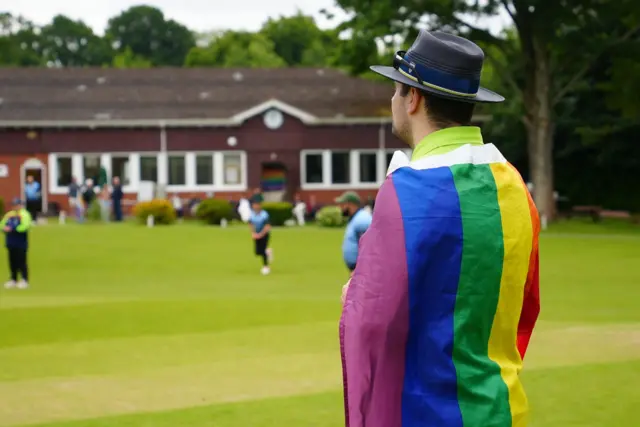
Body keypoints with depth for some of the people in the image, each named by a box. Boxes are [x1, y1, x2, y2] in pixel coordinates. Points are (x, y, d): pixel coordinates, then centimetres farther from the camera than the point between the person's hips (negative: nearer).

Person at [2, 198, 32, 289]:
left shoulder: (24, 214, -7)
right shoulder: (9, 214, 15)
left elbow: (24, 227, -21)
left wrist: (12, 229, -22)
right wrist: (4, 228, -7)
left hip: (21, 243, -7)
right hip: (10, 243, 7)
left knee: (21, 262, -5)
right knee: (12, 262, 11)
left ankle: (24, 281, 0)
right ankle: (13, 280, 19)